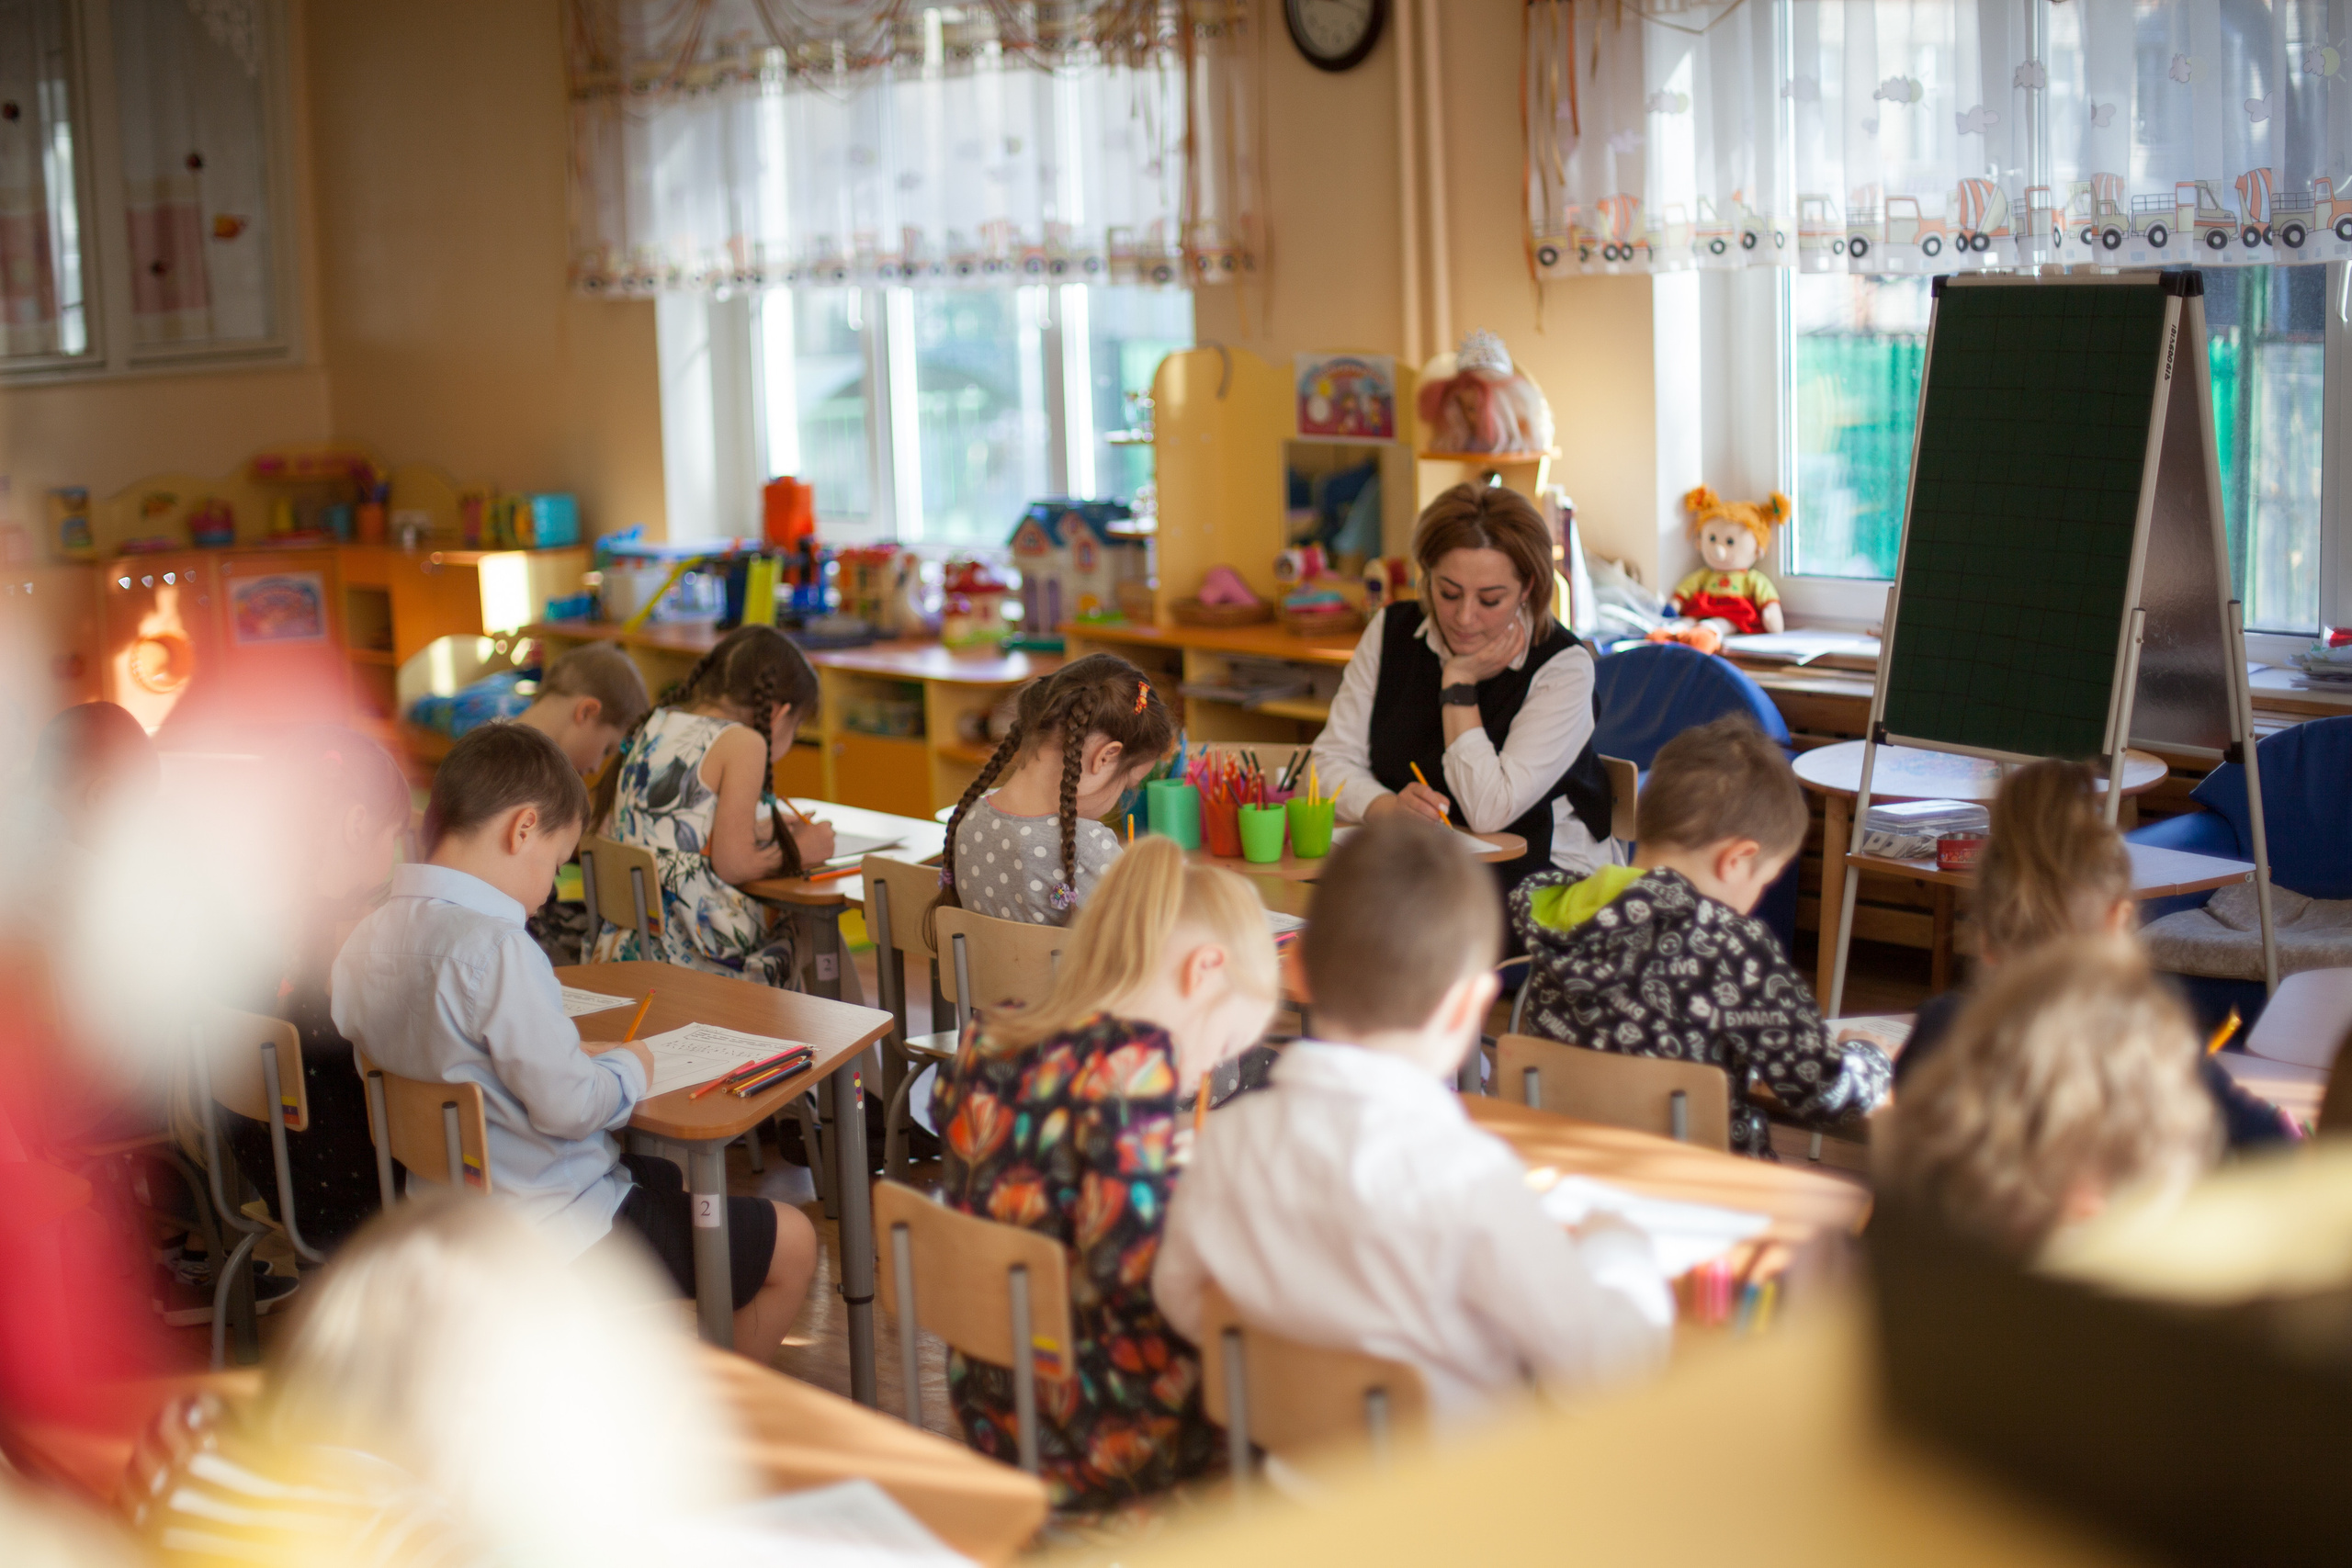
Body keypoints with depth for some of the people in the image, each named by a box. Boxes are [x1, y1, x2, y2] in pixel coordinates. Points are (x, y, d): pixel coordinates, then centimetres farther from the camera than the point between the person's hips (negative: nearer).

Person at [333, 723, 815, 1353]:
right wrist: (628, 1067, -5)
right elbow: (569, 1106, -26)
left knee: (678, 1182, 33)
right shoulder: (494, 948, -27)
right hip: (559, 1239, -10)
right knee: (790, 1241, 3)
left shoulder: (367, 940, 1)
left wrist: (574, 1059, 10)